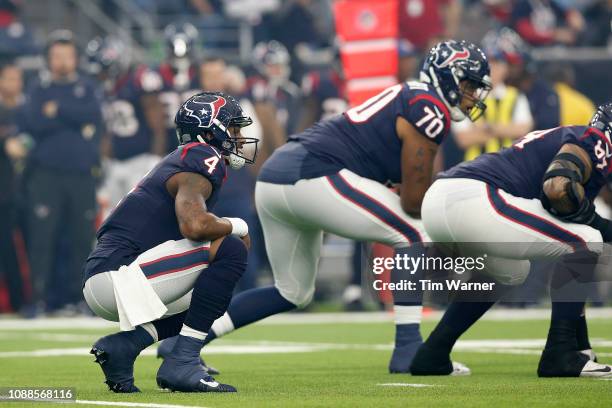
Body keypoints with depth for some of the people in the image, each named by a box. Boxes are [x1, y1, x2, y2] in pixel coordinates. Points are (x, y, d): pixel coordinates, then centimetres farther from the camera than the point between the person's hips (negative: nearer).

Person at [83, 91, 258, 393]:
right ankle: (182, 362, -15)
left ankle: (124, 344, 7)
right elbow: (195, 225, -25)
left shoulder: (179, 161, 23)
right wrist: (233, 226, -5)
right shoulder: (203, 158, -8)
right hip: (116, 276, -10)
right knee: (229, 249, -13)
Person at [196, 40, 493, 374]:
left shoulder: (405, 98, 25)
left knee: (293, 293, 22)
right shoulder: (430, 109, -4)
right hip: (312, 176, -10)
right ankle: (408, 351, -4)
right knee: (416, 236, -2)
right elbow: (414, 199, -7)